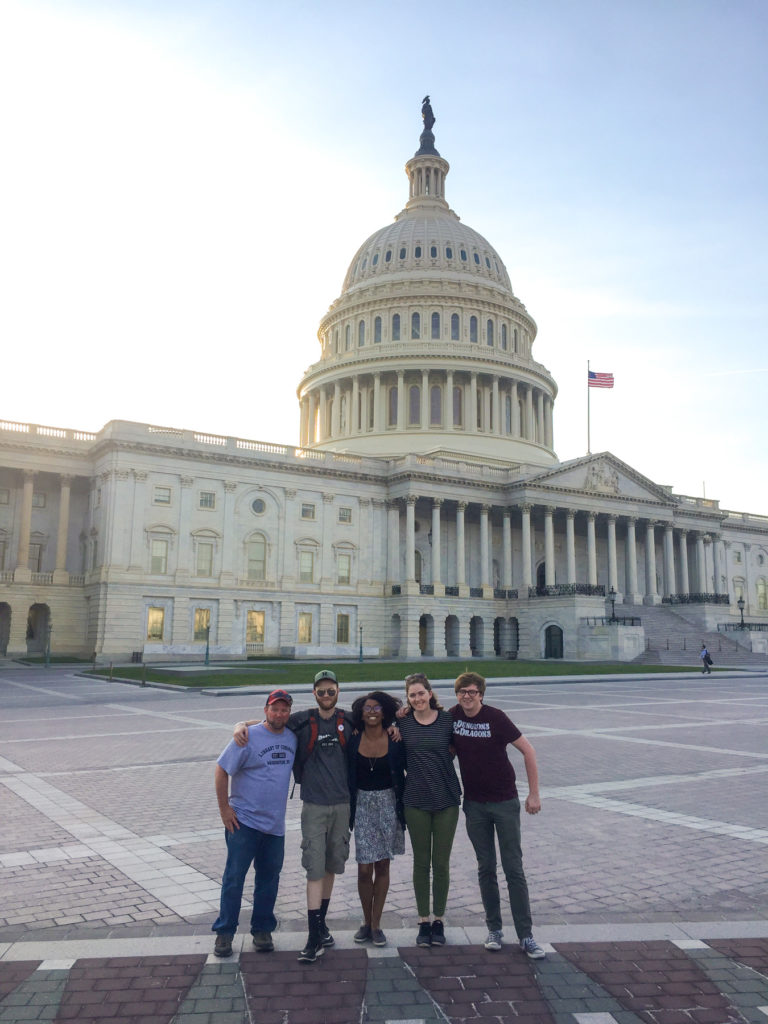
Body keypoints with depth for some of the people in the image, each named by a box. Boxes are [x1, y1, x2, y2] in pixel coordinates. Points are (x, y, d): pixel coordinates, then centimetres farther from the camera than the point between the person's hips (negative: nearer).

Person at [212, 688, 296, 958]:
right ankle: (224, 933, 13)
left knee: (269, 877, 11)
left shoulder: (292, 738, 4)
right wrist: (224, 808, -11)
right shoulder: (249, 737, -12)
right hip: (243, 820, -5)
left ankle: (262, 930, 25)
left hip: (275, 823, 5)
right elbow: (221, 770, -10)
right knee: (234, 876, 0)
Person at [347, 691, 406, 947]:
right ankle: (366, 921, 18)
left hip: (388, 803, 0)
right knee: (364, 868, -2)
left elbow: (401, 774, 1)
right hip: (362, 804, 0)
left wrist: (403, 809, -2)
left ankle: (376, 924, 19)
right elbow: (348, 777, 4)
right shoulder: (354, 741, -3)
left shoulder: (394, 741, -6)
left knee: (382, 866, 6)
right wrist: (349, 810, 1)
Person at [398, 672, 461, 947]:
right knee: (421, 862, 9)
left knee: (441, 863, 8)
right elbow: (400, 759, 10)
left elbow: (455, 751, 6)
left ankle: (438, 920, 23)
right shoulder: (403, 723, -1)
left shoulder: (447, 719, -3)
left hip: (446, 800, 0)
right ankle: (423, 921, 22)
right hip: (416, 801, 1)